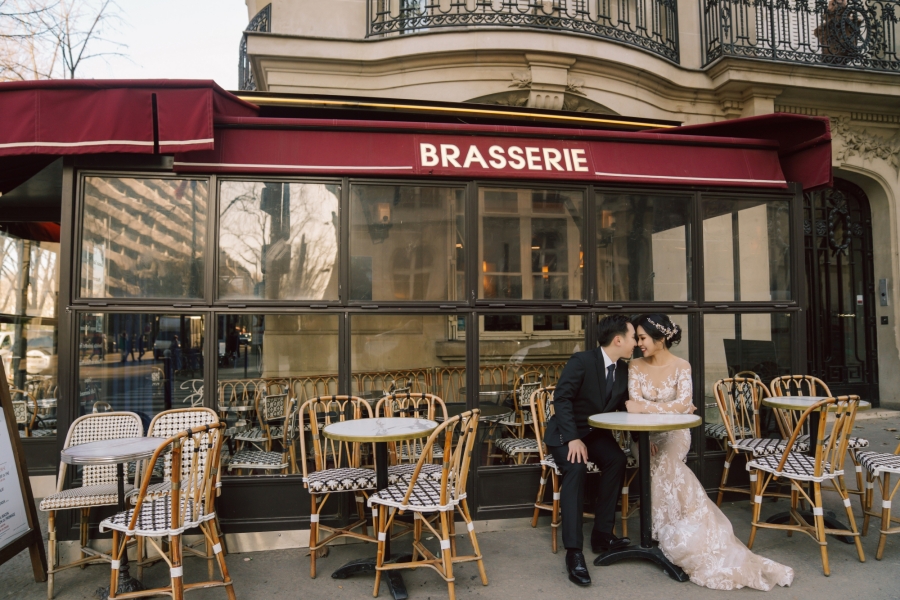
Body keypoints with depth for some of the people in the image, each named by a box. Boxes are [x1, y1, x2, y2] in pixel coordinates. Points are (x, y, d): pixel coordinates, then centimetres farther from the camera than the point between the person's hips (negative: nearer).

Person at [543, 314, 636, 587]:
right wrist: (573, 439, -31)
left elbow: (623, 405, 8)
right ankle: (574, 551, -30)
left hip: (596, 432, 6)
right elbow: (561, 399, -22)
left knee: (617, 459, -24)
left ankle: (602, 534, -10)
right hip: (566, 432, -6)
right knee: (576, 468, -33)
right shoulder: (581, 361, -18)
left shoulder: (623, 369, 2)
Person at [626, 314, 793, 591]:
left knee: (663, 462, -29)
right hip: (647, 436, 2)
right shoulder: (635, 366, 2)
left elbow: (684, 404, -18)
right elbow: (635, 405, -8)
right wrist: (669, 407, -17)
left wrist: (648, 406, -22)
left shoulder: (681, 366, -4)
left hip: (674, 434, -2)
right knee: (661, 464, -26)